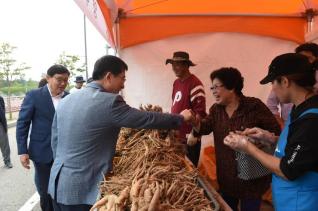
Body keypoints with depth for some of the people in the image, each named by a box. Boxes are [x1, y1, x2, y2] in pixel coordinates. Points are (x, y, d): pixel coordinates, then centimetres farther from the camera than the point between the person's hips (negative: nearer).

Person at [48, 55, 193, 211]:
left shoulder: (66, 100, 5)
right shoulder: (109, 102, -18)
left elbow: (55, 141, 12)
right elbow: (147, 119, -12)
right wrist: (180, 118, 3)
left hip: (58, 184, 8)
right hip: (82, 189, -8)